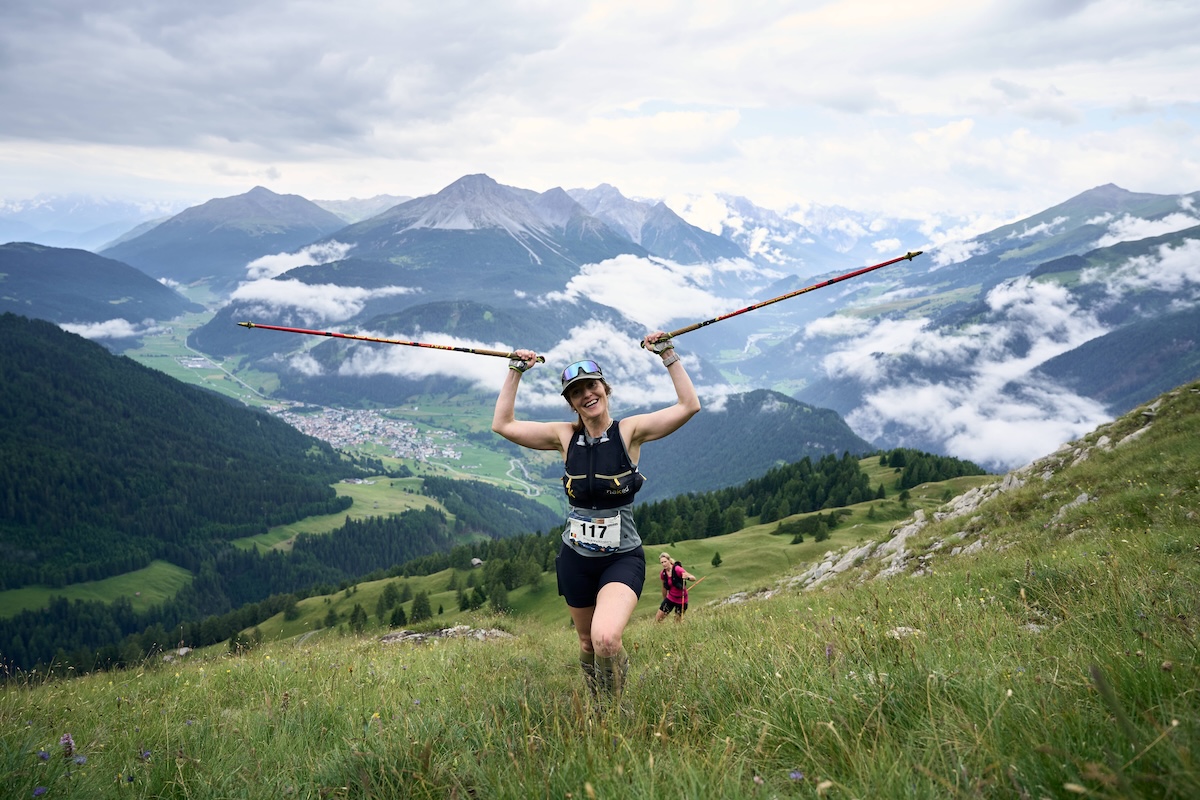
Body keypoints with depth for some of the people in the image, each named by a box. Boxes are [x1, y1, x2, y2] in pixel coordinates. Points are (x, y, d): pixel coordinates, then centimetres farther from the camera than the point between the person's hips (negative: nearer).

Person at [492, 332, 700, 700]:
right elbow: (503, 424, 0)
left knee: (606, 638, -27)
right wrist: (515, 372, 1)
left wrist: (668, 355, -15)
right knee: (588, 644, 18)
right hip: (575, 559, 4)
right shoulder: (566, 436, -1)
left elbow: (689, 406, -16)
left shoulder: (630, 431, -8)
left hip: (622, 558, -4)